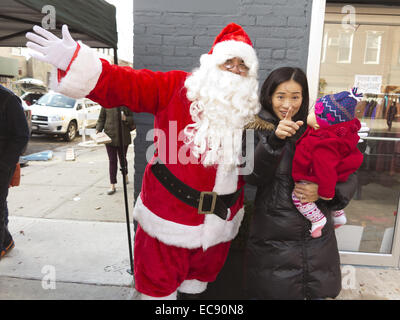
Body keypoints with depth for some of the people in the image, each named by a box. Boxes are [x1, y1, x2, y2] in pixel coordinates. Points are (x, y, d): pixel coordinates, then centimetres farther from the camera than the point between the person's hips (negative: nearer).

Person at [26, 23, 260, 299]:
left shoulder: (250, 112, 1)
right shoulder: (176, 88, -11)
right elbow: (125, 84, -21)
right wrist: (76, 62, -32)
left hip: (218, 223, 4)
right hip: (169, 217, -3)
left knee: (197, 283, 28)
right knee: (158, 284, 17)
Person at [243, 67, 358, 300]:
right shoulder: (257, 130, -4)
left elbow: (349, 180, 6)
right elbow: (253, 177, -18)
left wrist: (322, 192, -14)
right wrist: (275, 140, -32)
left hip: (317, 239, 3)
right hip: (272, 242, -2)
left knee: (318, 293, 16)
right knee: (272, 292, 10)